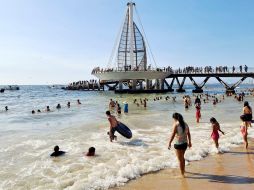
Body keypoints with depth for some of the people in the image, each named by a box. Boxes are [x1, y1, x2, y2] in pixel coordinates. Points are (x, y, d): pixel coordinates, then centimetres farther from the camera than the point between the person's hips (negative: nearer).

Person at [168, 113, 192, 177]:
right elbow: (188, 134, 11)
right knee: (182, 157, 27)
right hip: (185, 143, 7)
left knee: (180, 159, 5)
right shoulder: (185, 124, 5)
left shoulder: (176, 124, -14)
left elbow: (173, 135, -17)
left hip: (178, 144, -7)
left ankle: (182, 174, 13)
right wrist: (189, 142, 22)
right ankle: (183, 170, 45)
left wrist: (169, 143, -10)